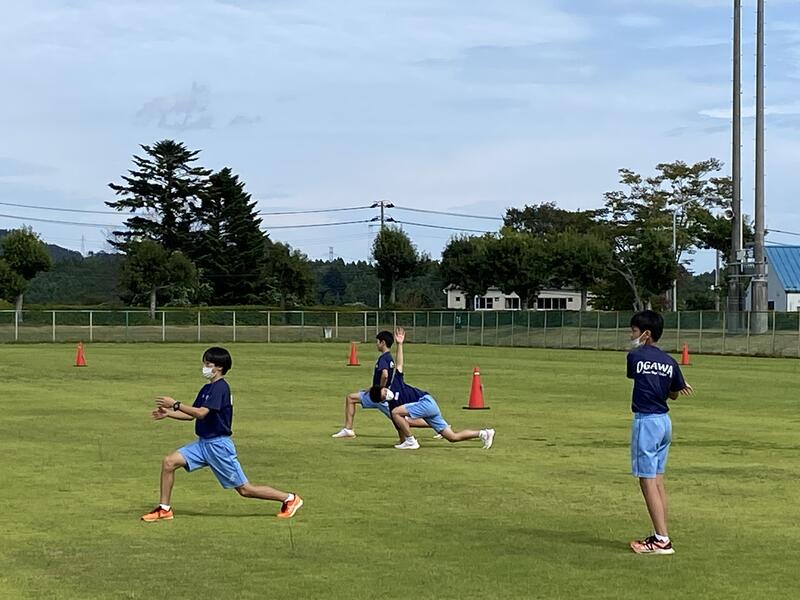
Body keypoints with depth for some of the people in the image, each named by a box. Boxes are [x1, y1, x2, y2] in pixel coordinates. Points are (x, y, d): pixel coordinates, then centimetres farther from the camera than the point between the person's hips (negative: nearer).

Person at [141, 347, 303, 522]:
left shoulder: (220, 387, -17)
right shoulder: (207, 389, 13)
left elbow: (201, 413, -26)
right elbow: (191, 415, 15)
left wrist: (175, 404, -23)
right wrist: (168, 413, 3)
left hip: (218, 445, -9)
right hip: (203, 443, 9)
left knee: (245, 489, -2)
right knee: (169, 462, -4)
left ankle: (289, 499, 11)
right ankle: (164, 509, 5)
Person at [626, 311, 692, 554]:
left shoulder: (635, 357, -9)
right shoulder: (669, 362, 5)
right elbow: (674, 394, 14)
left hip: (645, 422, -7)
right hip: (665, 422, 7)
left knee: (648, 481, -4)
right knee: (658, 481, 14)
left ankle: (662, 540, -6)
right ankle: (661, 534, 18)